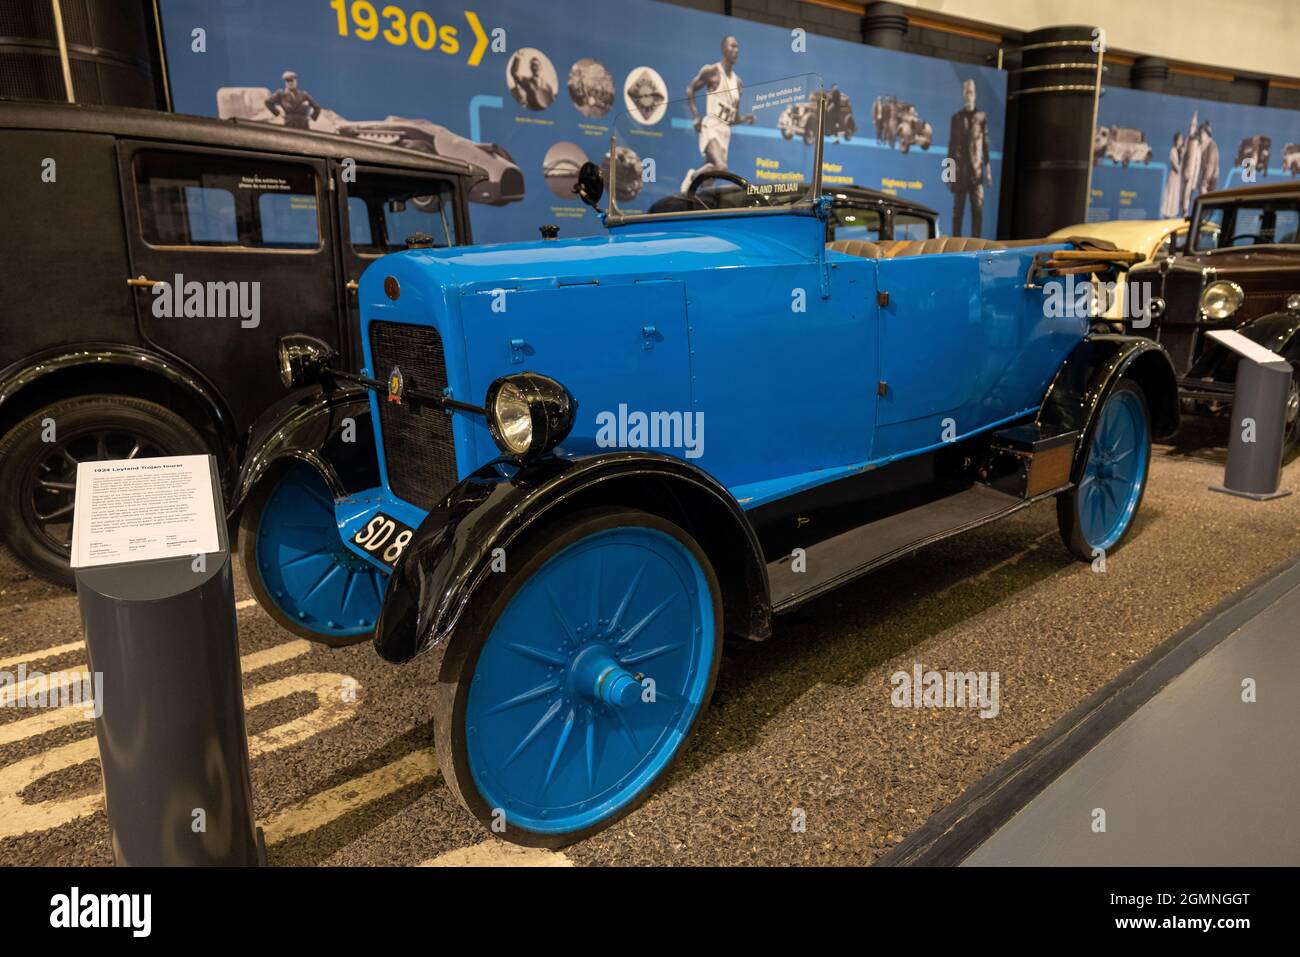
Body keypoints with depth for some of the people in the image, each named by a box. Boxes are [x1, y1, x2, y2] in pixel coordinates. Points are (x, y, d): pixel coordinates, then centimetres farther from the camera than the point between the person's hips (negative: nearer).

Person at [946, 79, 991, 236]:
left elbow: (986, 144, 7)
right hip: (960, 170, 0)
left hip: (976, 169, 0)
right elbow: (951, 145, 8)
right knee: (957, 208, 2)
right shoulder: (956, 117, 8)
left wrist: (988, 168, 1)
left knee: (978, 208, -3)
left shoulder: (981, 117, 7)